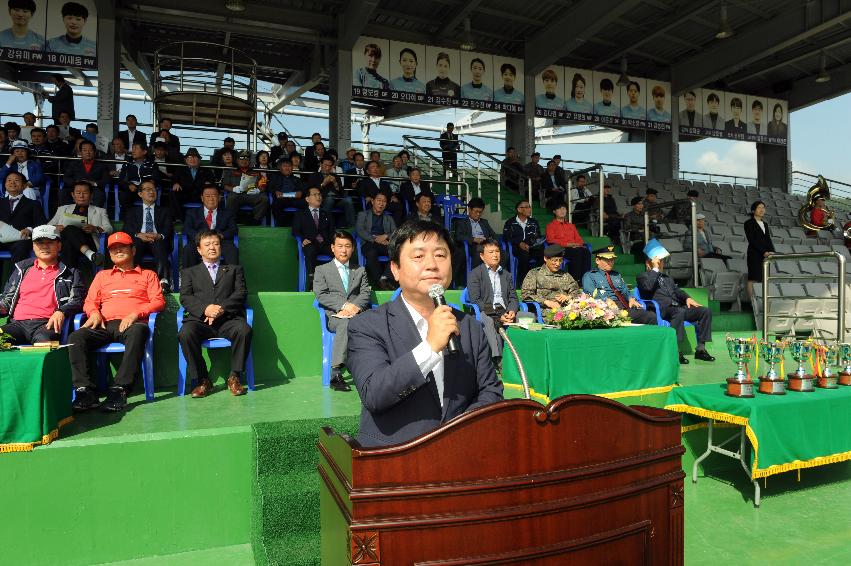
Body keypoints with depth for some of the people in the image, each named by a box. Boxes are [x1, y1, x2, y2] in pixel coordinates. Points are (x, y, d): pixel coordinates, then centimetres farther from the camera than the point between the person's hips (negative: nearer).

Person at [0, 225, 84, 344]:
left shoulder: (70, 272, 16)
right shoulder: (22, 268, 26)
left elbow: (77, 301, 5)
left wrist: (61, 312, -15)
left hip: (46, 323, -3)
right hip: (18, 323, 3)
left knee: (43, 341, -37)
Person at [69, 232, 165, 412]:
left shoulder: (147, 275, 22)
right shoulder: (102, 275, 32)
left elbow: (158, 301, 8)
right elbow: (89, 301, 24)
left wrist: (135, 314, -9)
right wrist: (94, 313, -1)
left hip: (132, 323, -3)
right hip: (105, 325, 4)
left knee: (137, 333, -41)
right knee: (76, 337, -28)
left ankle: (120, 390, -44)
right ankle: (85, 391, -31)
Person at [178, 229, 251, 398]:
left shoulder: (235, 269, 25)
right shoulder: (189, 272, 25)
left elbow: (241, 293, 8)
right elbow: (185, 297, 7)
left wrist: (222, 308, -11)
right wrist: (205, 308, -14)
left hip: (228, 319, 0)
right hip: (199, 319, 1)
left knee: (244, 330, -33)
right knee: (185, 333, -32)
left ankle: (234, 377, -17)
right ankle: (202, 380, -17)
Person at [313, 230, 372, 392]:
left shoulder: (360, 270, 27)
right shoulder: (322, 270, 17)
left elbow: (366, 293, 12)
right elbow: (321, 295, 2)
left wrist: (355, 306, -10)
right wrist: (344, 305, -11)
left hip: (358, 313, 2)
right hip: (335, 315, -2)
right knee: (345, 323, -38)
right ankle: (336, 373, -42)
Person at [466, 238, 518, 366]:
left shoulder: (506, 275, 26)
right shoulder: (474, 274, 8)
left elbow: (513, 298, 19)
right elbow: (475, 301, -4)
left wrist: (511, 311, -7)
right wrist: (498, 315, -14)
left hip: (506, 312, 4)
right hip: (486, 313, -4)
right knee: (488, 322, -38)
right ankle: (498, 360, -48)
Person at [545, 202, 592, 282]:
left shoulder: (571, 226, 31)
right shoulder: (551, 226, 15)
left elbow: (579, 239, 24)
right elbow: (551, 241, -1)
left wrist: (579, 244, -2)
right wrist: (568, 244, -12)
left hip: (575, 248, 5)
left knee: (586, 252, -30)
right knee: (577, 252, -36)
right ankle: (576, 279, -37)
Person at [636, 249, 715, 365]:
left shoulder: (667, 277, 35)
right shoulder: (642, 277, 12)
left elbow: (677, 290, 23)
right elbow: (648, 286, -10)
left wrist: (687, 298, 2)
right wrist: (655, 268, -3)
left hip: (678, 306, 7)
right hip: (663, 309, -7)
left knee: (705, 311, -12)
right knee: (680, 312, -38)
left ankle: (700, 349, -10)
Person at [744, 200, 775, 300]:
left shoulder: (765, 224, 19)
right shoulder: (749, 223, -2)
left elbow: (768, 239, 15)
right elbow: (752, 240, -10)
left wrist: (772, 251, -3)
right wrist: (763, 252, -16)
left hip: (765, 255, 6)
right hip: (754, 254, -6)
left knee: (763, 278, 2)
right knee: (753, 278, -7)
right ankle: (752, 300, -7)